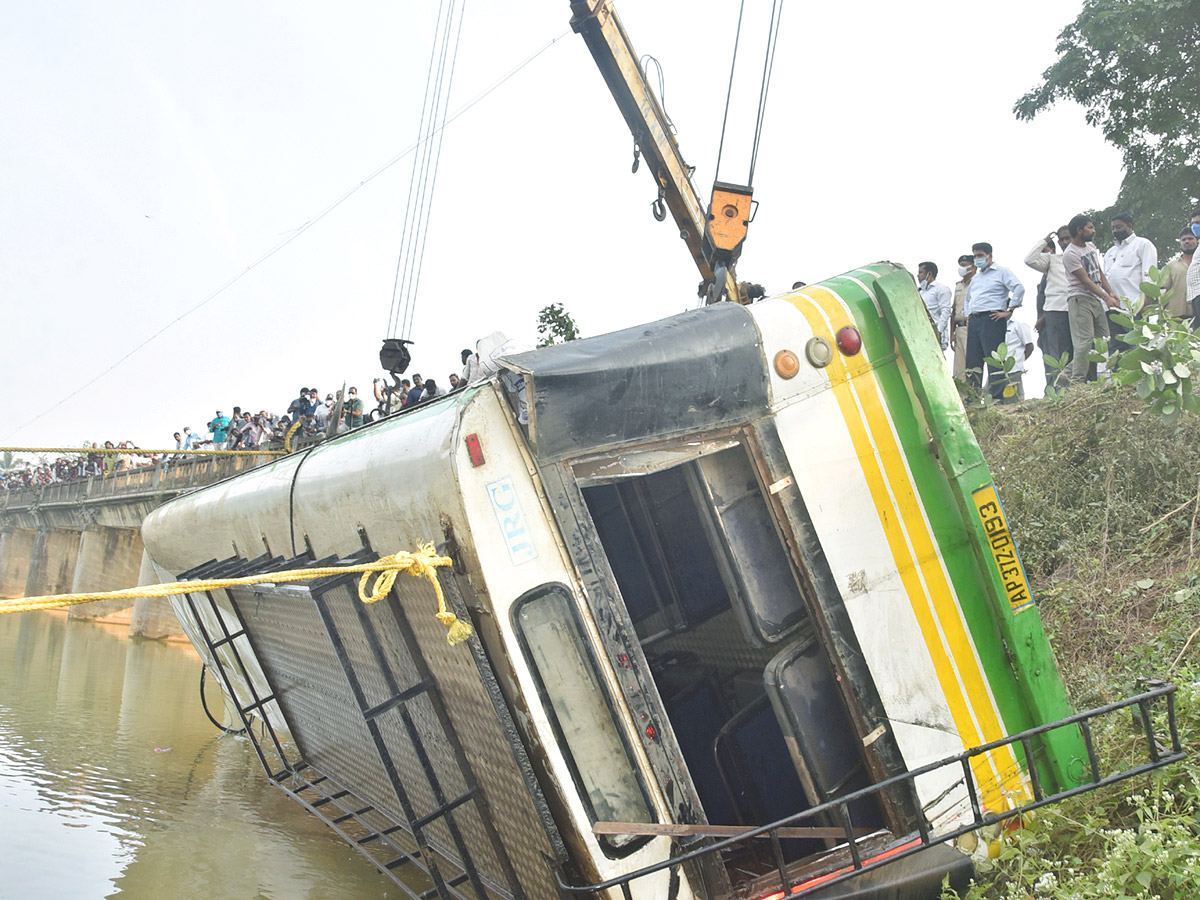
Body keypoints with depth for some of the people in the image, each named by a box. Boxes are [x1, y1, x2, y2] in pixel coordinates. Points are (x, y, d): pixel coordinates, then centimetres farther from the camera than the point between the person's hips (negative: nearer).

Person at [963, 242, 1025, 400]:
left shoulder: (1002, 272, 3)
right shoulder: (975, 278, 25)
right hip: (973, 321, 8)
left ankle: (997, 396, -14)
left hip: (991, 319, -7)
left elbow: (1019, 288, -10)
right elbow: (967, 298, 38)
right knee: (972, 359, 4)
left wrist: (1009, 311, -13)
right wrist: (968, 315, 23)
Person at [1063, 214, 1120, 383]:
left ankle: (1094, 380, 10)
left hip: (1097, 299, 9)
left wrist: (1111, 293, 8)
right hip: (1080, 299, -9)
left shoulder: (1091, 247, 14)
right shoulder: (1070, 254, -13)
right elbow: (1085, 280, -17)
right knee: (1084, 341, -16)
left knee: (1103, 340, 6)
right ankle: (1077, 381, -16)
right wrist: (1106, 298, -21)